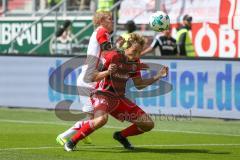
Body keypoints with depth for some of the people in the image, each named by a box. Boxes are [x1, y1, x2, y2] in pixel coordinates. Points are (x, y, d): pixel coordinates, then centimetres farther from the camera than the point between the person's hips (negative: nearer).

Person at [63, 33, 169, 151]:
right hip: (103, 94, -7)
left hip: (119, 98, 7)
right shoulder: (112, 56, -17)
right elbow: (90, 77, -14)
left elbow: (138, 85, 14)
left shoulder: (135, 62, 3)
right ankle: (72, 141, -22)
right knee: (102, 118, -41)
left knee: (148, 124, 4)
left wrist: (158, 77, 6)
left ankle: (121, 136, 29)